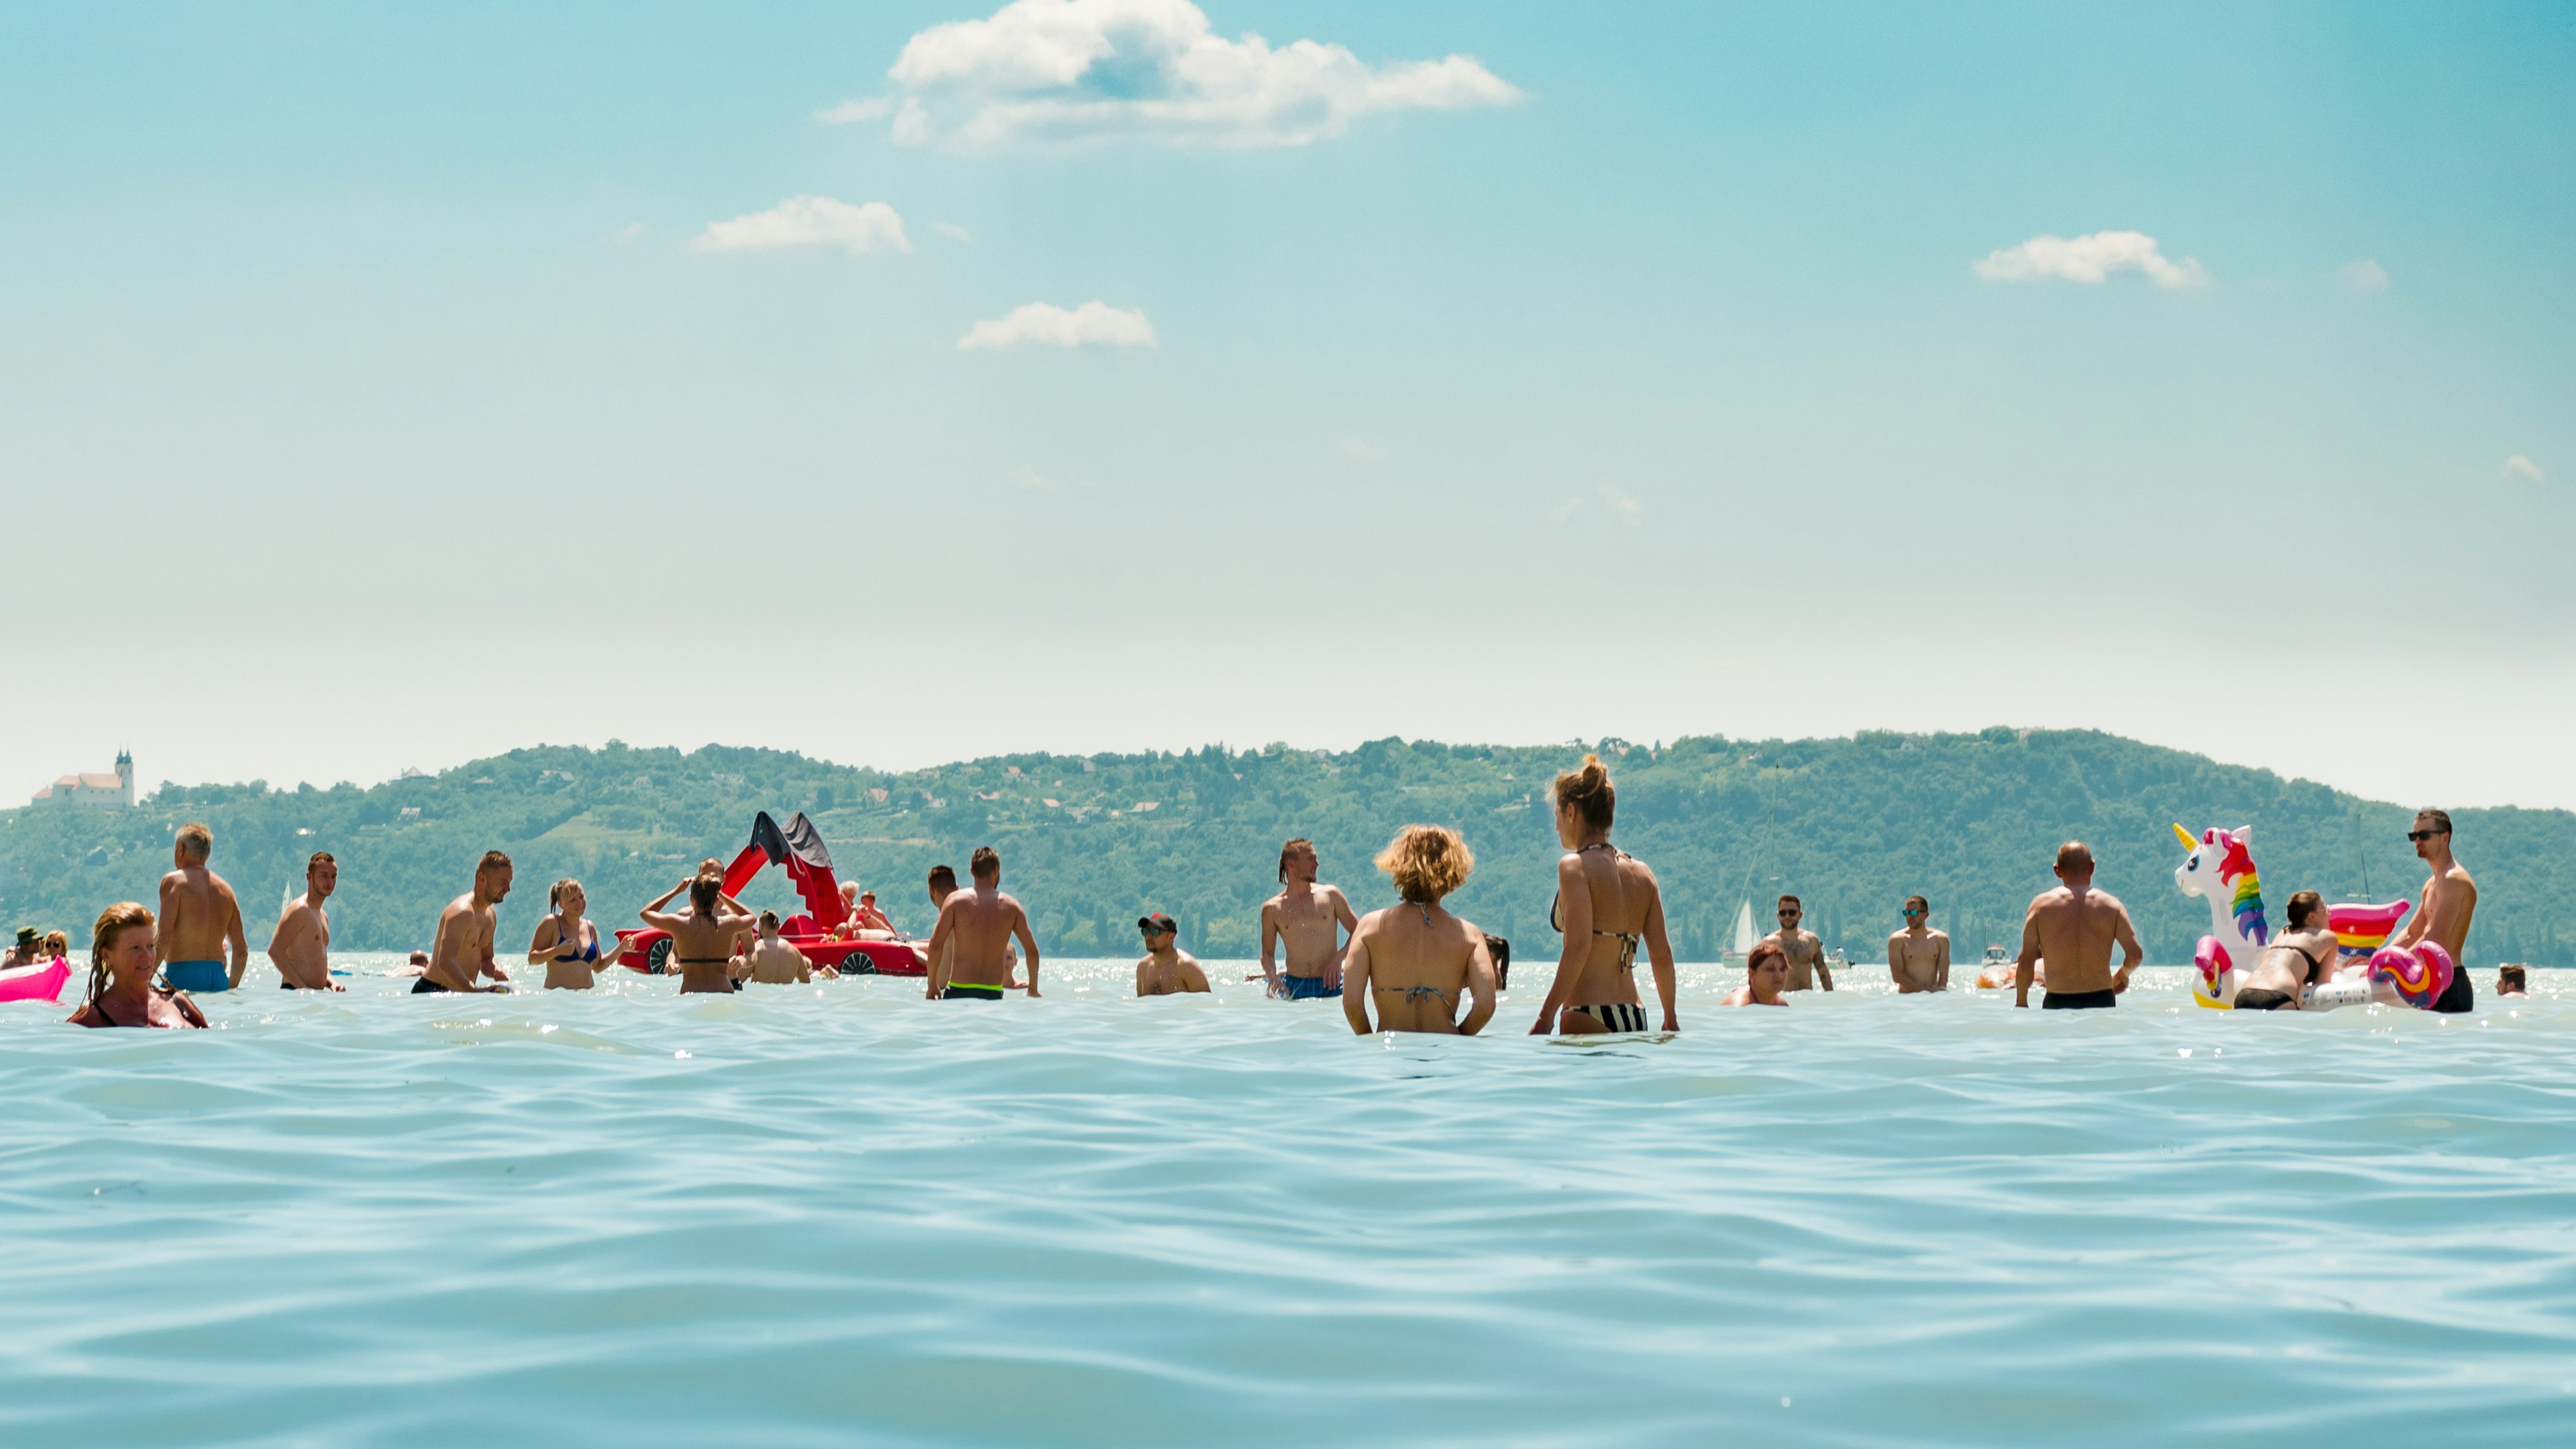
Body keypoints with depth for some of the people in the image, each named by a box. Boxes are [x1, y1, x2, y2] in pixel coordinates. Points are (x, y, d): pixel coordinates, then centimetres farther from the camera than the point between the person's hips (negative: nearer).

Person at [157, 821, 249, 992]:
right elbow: (241, 950, 15)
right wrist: (231, 988, 24)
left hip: (183, 974, -6)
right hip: (218, 976, 6)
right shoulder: (225, 888, 16)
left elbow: (164, 938, -13)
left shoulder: (173, 881, -2)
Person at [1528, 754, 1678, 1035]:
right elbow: (1661, 953, 12)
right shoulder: (1642, 873, 13)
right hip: (1635, 1019, 7)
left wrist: (1546, 1018, -17)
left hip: (1589, 1018, -7)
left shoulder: (1574, 866, -7)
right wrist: (1671, 1020, 22)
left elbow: (1579, 947, -17)